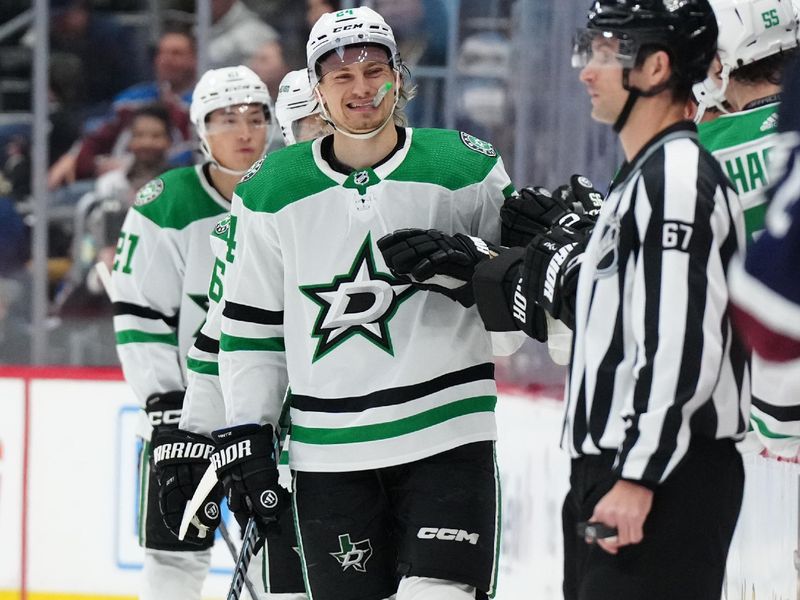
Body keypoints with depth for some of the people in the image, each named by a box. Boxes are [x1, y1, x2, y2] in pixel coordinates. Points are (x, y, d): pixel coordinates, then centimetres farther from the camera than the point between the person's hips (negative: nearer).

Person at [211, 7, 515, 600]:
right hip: (328, 451, 2)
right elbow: (250, 323, 10)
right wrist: (244, 434, 5)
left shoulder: (466, 168, 0)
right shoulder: (271, 190, 4)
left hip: (446, 433, -2)